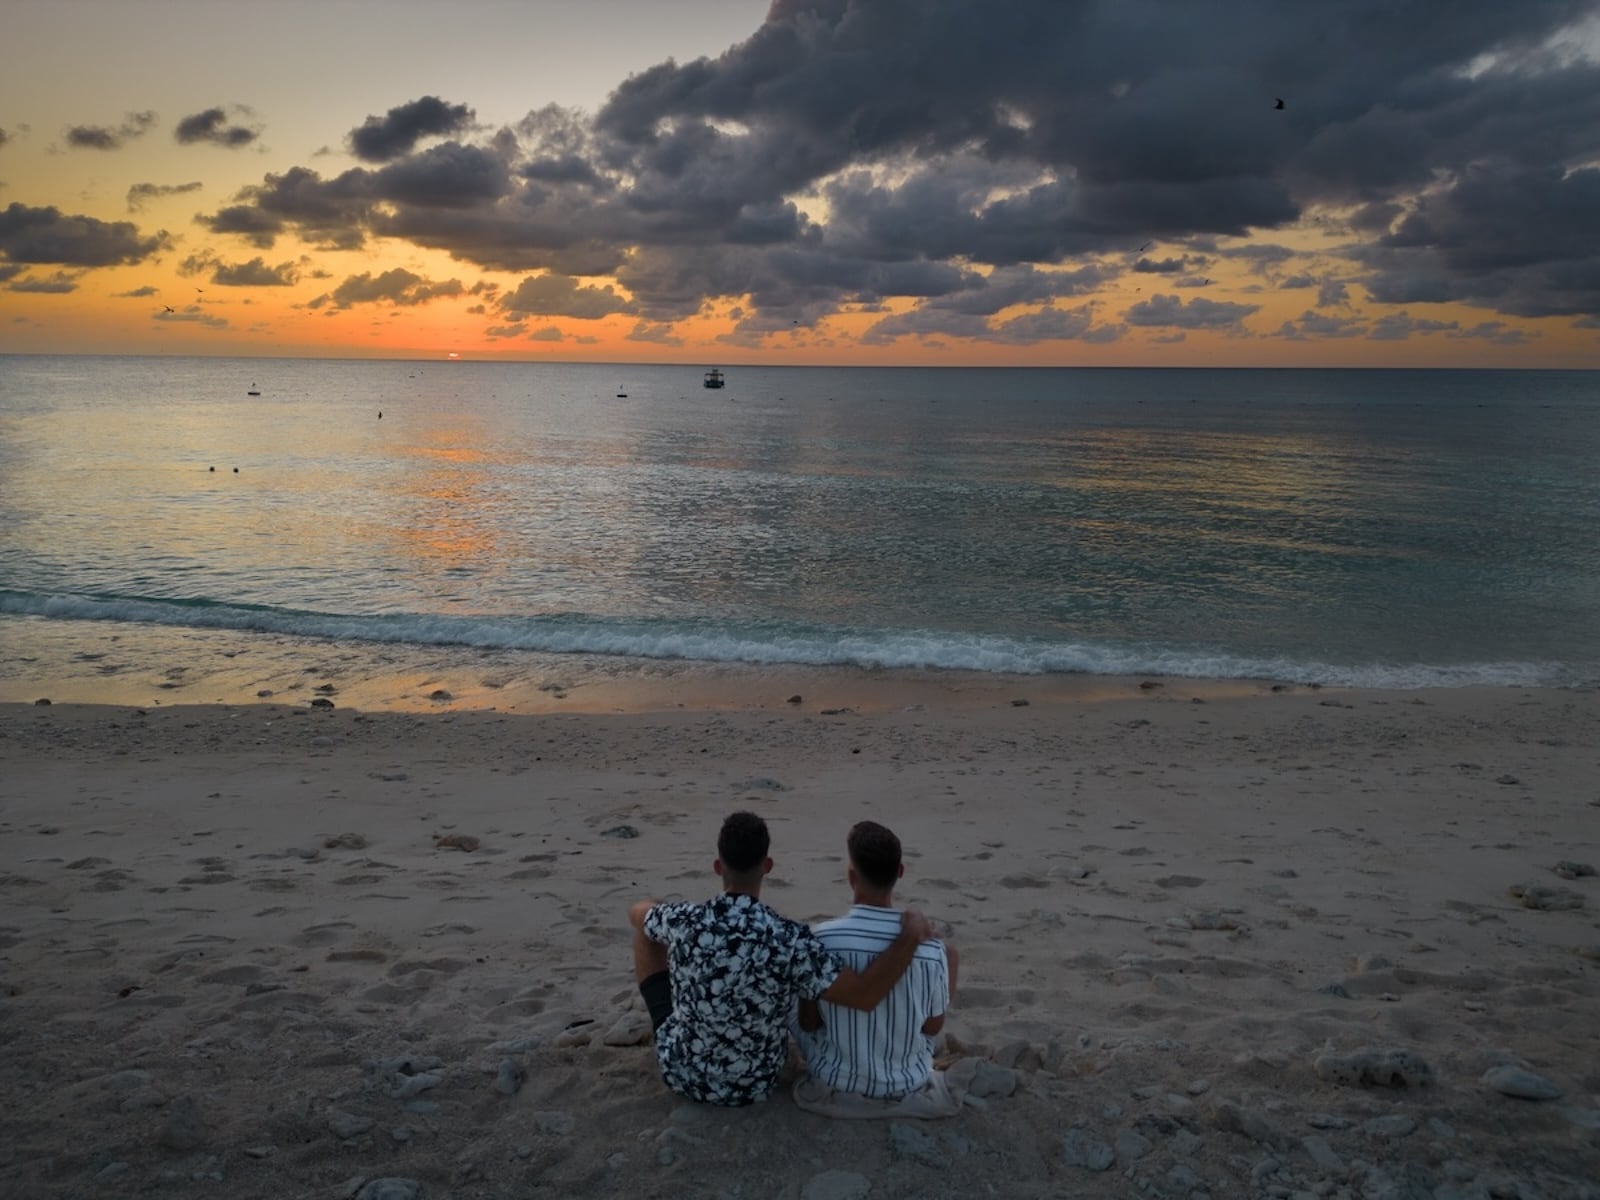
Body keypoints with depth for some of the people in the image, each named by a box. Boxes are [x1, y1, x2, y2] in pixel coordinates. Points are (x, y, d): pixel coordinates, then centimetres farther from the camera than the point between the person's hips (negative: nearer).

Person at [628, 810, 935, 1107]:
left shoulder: (682, 921, -23)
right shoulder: (789, 939, -30)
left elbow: (637, 913, 1)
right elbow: (864, 995, -34)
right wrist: (911, 935, -23)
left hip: (682, 1072, 0)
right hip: (755, 1085, 0)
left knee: (647, 928, 18)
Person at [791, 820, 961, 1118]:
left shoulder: (820, 939, -22)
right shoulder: (930, 948, -20)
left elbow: (808, 1023, -8)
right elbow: (934, 1026, -5)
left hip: (835, 1087, 0)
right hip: (908, 1089, 0)